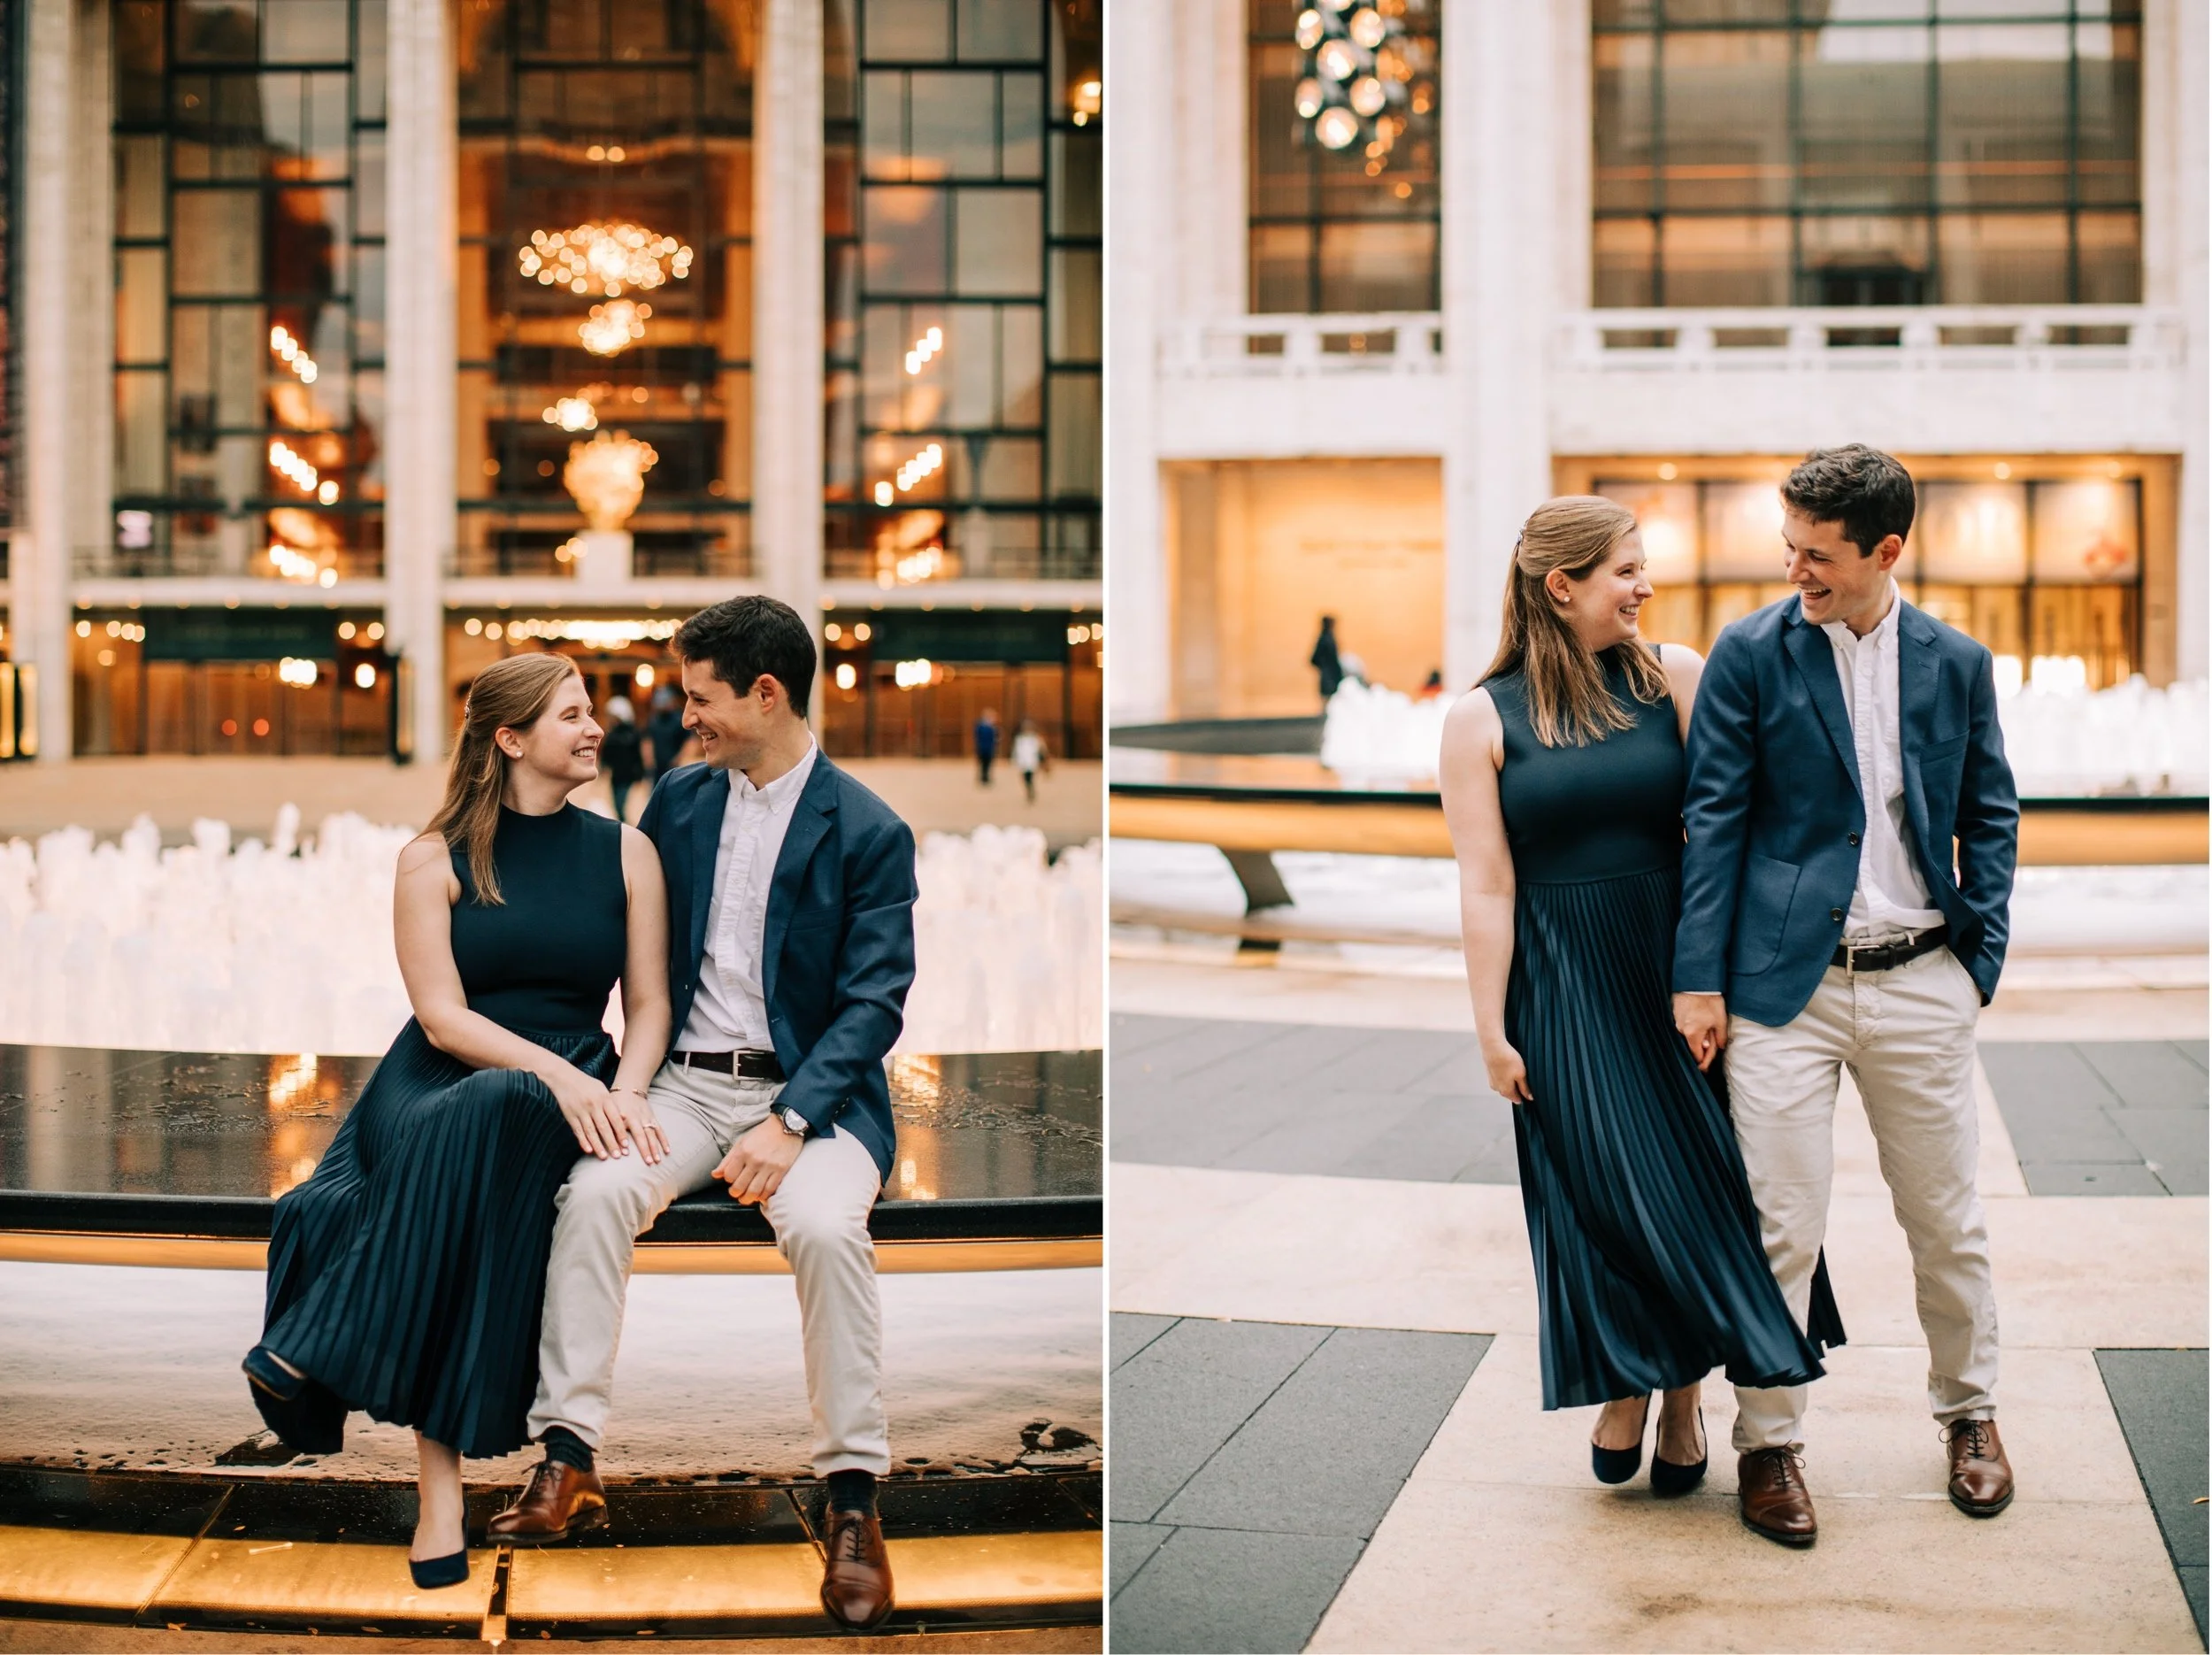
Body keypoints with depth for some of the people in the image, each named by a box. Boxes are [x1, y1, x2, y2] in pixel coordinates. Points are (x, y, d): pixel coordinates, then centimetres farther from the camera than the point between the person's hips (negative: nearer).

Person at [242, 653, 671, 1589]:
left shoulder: (625, 853, 12)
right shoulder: (434, 862, 5)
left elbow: (649, 1005, 8)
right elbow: (442, 1016, -5)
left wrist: (622, 1092, -14)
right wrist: (558, 1074, -21)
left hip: (571, 1095, 1)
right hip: (437, 1087, -1)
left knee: (485, 1120, -38)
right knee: (449, 1148, -39)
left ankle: (317, 1352, -33)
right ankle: (439, 1484, -38)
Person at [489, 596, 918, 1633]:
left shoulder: (869, 833, -6)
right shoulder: (678, 799, 9)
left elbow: (875, 1002, -10)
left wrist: (790, 1121, -22)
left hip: (810, 1089, -4)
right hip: (689, 1079, 4)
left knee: (826, 1228, -33)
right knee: (594, 1192, -26)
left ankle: (853, 1499, -22)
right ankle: (568, 1463, -21)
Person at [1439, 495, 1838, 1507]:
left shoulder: (1674, 677, 3)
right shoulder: (1483, 719, 0)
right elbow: (1486, 888, -2)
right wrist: (1491, 1031, -4)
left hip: (1677, 970, 1)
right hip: (1562, 988, -1)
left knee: (1694, 1178, 4)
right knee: (1599, 1185, 1)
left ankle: (1683, 1402, 20)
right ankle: (1623, 1387, 22)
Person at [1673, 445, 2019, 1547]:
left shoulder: (1957, 664, 5)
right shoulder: (1749, 656, -2)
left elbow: (1990, 817, 13)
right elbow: (1713, 821, -2)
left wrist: (1981, 960, 3)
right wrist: (1698, 980, -6)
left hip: (1919, 982, 2)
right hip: (1784, 982, -2)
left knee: (1947, 1218, 13)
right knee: (1779, 1228, -1)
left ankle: (1968, 1410, 33)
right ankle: (1768, 1440, 14)